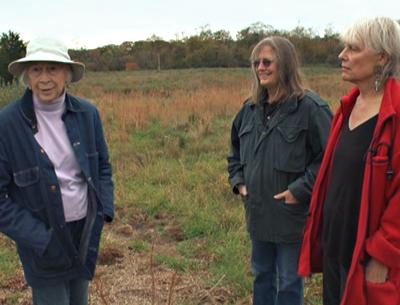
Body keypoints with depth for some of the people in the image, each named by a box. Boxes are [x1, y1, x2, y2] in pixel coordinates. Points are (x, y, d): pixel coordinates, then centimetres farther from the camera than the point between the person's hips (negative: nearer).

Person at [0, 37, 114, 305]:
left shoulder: (87, 113, -6)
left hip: (86, 230, 4)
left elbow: (103, 164, 7)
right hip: (43, 238, -4)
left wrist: (104, 211, -5)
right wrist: (41, 238, -17)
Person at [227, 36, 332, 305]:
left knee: (289, 283, 11)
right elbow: (235, 149, 20)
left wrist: (299, 191, -19)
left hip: (292, 216, -6)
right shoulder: (251, 108, 6)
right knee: (262, 275, 22)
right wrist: (238, 181, 8)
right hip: (258, 212, 7)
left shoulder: (311, 108, -16)